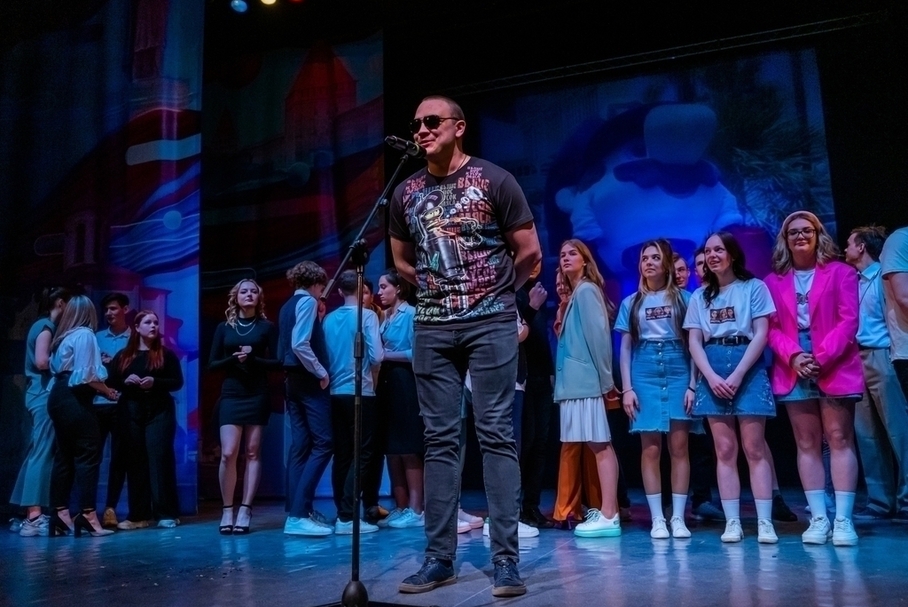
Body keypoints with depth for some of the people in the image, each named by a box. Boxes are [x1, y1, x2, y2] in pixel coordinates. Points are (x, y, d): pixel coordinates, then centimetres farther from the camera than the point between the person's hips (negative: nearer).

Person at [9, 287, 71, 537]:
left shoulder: (43, 325, 19)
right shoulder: (46, 326, -8)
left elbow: (42, 360, 12)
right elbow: (41, 361, -19)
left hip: (41, 393, 10)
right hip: (44, 394, -10)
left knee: (37, 453, 11)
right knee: (43, 454, -11)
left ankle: (30, 513, 15)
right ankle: (34, 517, -13)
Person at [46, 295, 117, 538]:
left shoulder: (63, 336, 18)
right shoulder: (85, 335, -7)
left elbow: (65, 369, 10)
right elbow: (86, 375, -16)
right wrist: (108, 391, -4)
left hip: (59, 397, 9)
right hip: (74, 399, -9)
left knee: (65, 455, 11)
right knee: (88, 454, -7)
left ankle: (60, 514, 13)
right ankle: (87, 515, -9)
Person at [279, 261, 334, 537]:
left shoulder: (287, 306, 18)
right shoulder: (307, 302, -8)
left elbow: (286, 346, 15)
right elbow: (300, 345, -21)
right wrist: (321, 372, -13)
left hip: (292, 379, 9)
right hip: (308, 380, -9)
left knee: (300, 445, 8)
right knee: (323, 443, -9)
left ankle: (297, 511, 10)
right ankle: (299, 514, -13)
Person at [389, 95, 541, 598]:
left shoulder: (494, 180, -2)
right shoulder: (406, 192, 10)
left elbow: (529, 253, 1)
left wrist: (494, 291, 8)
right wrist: (436, 287, 12)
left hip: (491, 323, -4)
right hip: (432, 327, 4)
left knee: (496, 434, -5)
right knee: (439, 438, 5)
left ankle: (506, 558, 1)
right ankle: (439, 557, 13)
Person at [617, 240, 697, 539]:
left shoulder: (684, 298, 7)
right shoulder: (631, 302, 12)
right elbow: (626, 347, 10)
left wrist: (692, 384, -5)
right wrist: (627, 388, 1)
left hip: (678, 371, -1)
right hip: (644, 374, 1)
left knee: (679, 446, -3)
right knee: (650, 448, -2)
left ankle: (678, 518, 4)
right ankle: (657, 519, 4)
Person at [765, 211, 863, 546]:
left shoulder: (841, 272, 4)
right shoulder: (773, 281, 10)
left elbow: (848, 320, -4)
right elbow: (772, 328, 4)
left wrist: (822, 357, -16)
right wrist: (793, 356, -14)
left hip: (836, 368, -2)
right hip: (793, 370, 3)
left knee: (839, 439, -3)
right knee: (807, 444, 3)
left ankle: (843, 519, -1)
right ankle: (819, 518, 8)